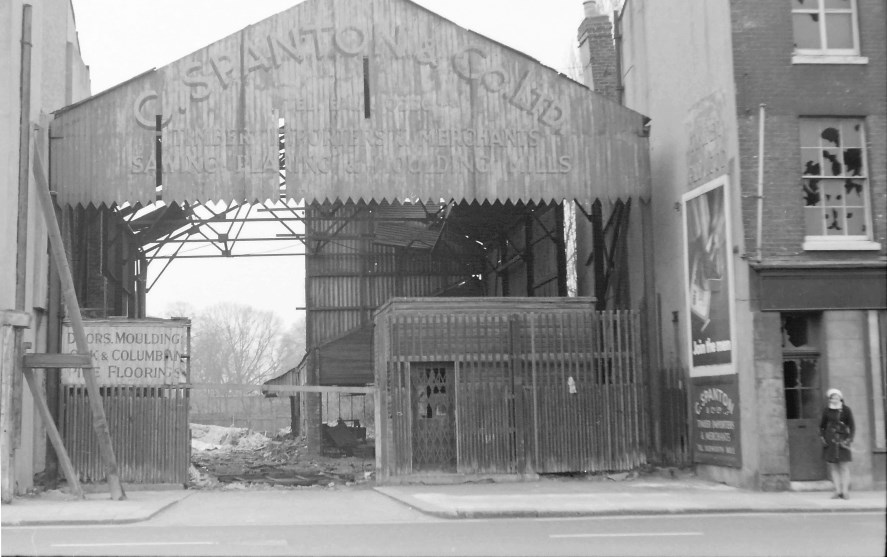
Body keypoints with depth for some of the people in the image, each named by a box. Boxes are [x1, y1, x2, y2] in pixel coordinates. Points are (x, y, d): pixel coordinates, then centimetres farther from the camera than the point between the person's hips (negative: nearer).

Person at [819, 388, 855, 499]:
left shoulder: (846, 410, -2)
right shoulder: (826, 410, 4)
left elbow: (852, 427, 3)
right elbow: (822, 425, 16)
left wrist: (849, 439, -8)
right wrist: (822, 437, 3)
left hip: (842, 440, -2)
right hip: (830, 440, 2)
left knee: (844, 466, -5)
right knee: (833, 466, 0)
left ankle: (845, 491, -2)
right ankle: (838, 491, 4)